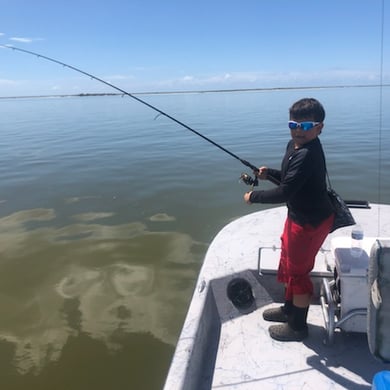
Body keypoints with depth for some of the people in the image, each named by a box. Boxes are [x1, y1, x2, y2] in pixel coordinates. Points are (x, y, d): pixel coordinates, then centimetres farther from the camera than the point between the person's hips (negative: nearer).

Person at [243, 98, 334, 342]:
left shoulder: (308, 155, -29)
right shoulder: (294, 146, 2)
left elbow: (284, 192, -30)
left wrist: (254, 197, -18)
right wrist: (269, 173, -2)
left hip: (312, 221, -10)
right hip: (298, 216, 10)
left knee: (298, 271, 5)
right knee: (288, 264, 23)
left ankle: (297, 326, 25)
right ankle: (289, 309, 44)